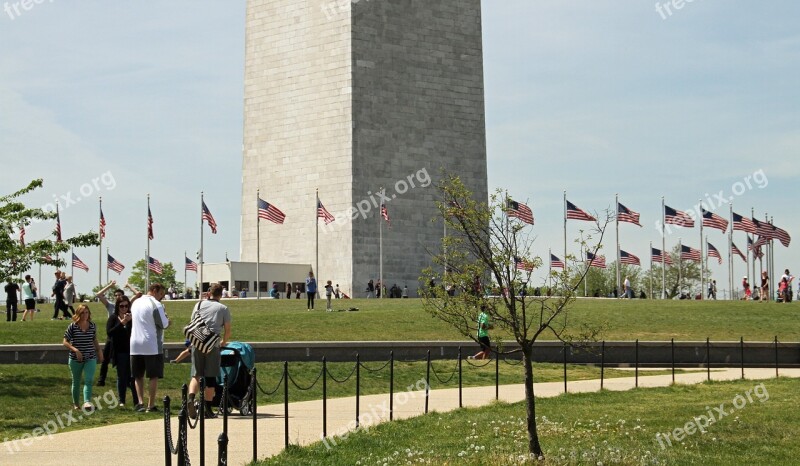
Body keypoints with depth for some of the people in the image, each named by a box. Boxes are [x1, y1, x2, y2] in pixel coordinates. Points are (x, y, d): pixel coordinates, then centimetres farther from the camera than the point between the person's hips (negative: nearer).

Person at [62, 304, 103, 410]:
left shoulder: (93, 326, 3)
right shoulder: (73, 326, -7)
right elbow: (65, 342, -7)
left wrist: (99, 351, 16)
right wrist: (75, 350, -19)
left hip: (90, 358, 1)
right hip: (75, 359, -1)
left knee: (88, 380, -15)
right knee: (76, 382, 11)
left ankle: (87, 402, -27)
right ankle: (75, 403, 26)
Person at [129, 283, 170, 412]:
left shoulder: (135, 303, 13)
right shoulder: (156, 304, -11)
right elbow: (164, 324, -13)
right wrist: (167, 319, 10)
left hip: (135, 345, 6)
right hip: (152, 346, -6)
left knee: (138, 376, 12)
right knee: (154, 376, 2)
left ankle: (140, 402, 0)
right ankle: (151, 405, 0)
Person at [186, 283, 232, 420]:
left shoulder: (199, 305, 14)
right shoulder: (223, 309, 8)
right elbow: (228, 331, 7)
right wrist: (223, 342, 26)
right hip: (213, 345, -2)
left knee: (196, 374, 6)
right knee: (210, 377, 4)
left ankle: (191, 398, -20)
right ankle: (207, 409, 7)